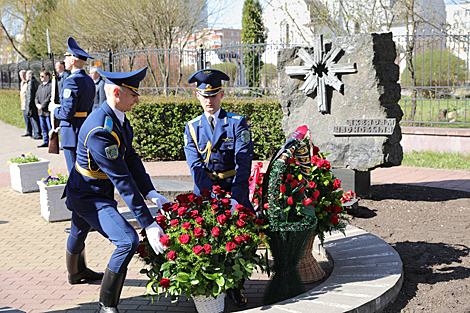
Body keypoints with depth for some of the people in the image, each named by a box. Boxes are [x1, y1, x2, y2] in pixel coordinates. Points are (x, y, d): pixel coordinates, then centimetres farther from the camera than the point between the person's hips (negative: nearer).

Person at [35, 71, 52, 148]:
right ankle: (45, 142, 21)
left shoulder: (51, 85, -10)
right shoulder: (40, 86, 19)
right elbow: (37, 97, 17)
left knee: (51, 128, -5)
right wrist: (37, 104, -3)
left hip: (48, 111, -8)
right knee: (43, 128, 13)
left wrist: (42, 106, -15)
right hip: (41, 111, 8)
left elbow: (49, 98, -17)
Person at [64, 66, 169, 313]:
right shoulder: (99, 131, -34)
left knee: (79, 233, 34)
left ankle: (74, 272, 64)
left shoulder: (118, 118, -3)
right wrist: (148, 224, -33)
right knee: (128, 241, -22)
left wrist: (151, 193, -11)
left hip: (84, 191, 10)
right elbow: (122, 180, -35)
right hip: (89, 197, -10)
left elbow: (132, 159, -1)